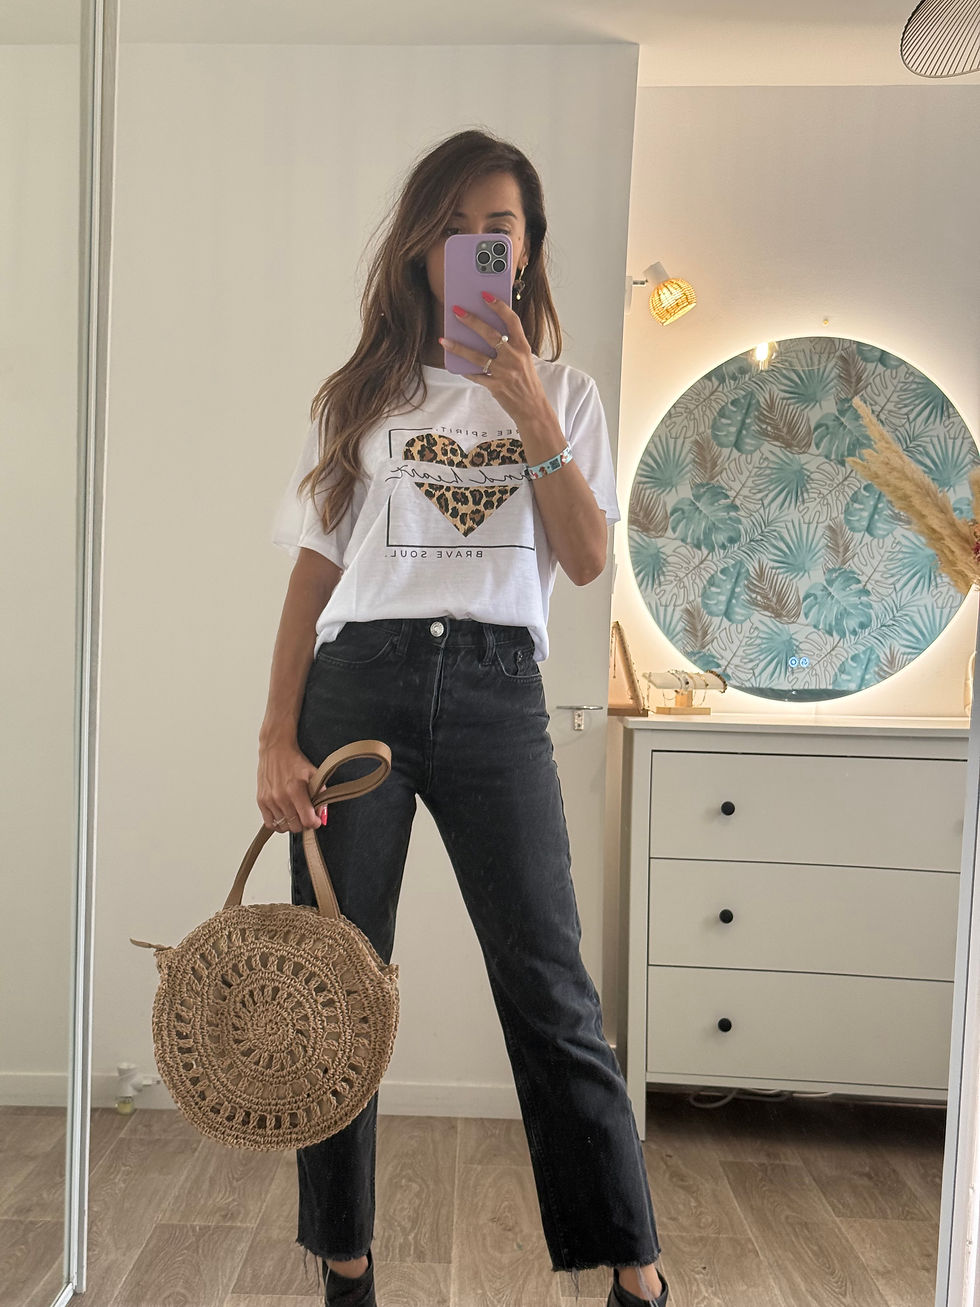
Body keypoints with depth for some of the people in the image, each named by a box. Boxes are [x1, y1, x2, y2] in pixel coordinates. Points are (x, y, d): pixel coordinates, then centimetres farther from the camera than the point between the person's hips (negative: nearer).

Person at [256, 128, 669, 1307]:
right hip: (358, 682, 1)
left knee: (550, 988, -3)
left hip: (494, 690, -1)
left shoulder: (557, 390, 13)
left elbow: (588, 560, 0)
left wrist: (528, 408, -10)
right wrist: (277, 738, -1)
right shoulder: (364, 392, 13)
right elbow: (314, 570, 8)